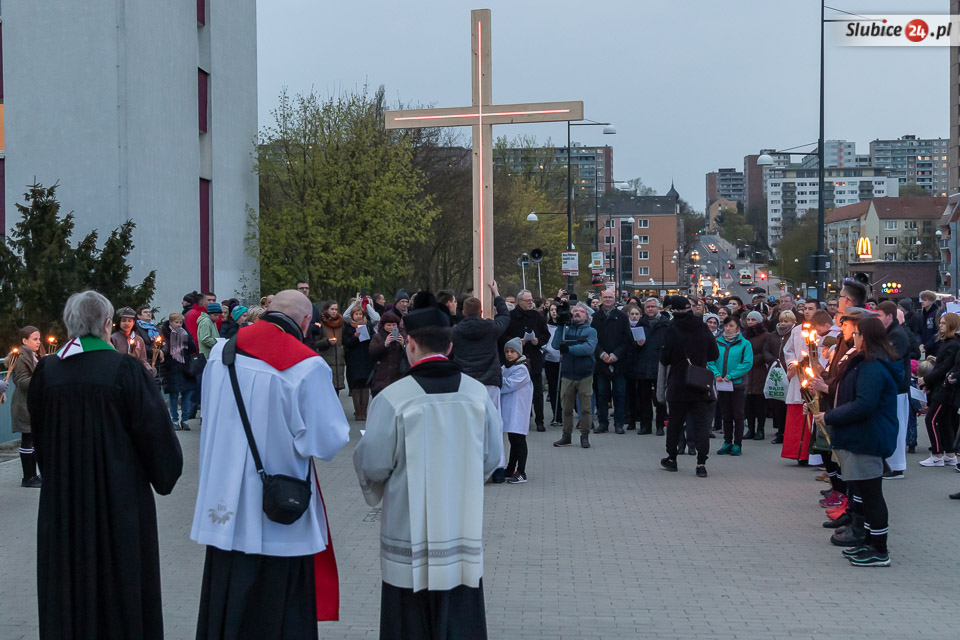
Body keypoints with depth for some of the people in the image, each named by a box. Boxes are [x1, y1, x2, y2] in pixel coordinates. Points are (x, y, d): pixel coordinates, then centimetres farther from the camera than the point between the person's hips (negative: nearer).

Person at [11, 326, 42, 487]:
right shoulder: (22, 357, -12)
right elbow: (21, 381, -20)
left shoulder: (35, 357, 17)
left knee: (34, 441, 10)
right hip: (25, 406, -9)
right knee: (27, 440, -6)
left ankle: (32, 476, 16)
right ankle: (28, 478, -2)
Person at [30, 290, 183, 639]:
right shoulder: (124, 369, -15)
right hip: (119, 492, -3)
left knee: (68, 579, 13)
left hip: (62, 495, 3)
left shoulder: (46, 371, -4)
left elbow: (37, 431, 9)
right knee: (120, 574, 9)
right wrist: (164, 474, 5)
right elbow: (153, 429, -11)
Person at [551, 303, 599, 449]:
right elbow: (555, 345, -4)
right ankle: (566, 436, 15)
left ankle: (584, 436, 8)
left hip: (585, 375, -2)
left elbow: (589, 348, -15)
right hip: (567, 375, 2)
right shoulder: (565, 329, 11)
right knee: (567, 408, 6)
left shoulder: (590, 331, 4)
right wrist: (560, 326, -7)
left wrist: (569, 349, -19)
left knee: (585, 408, 0)